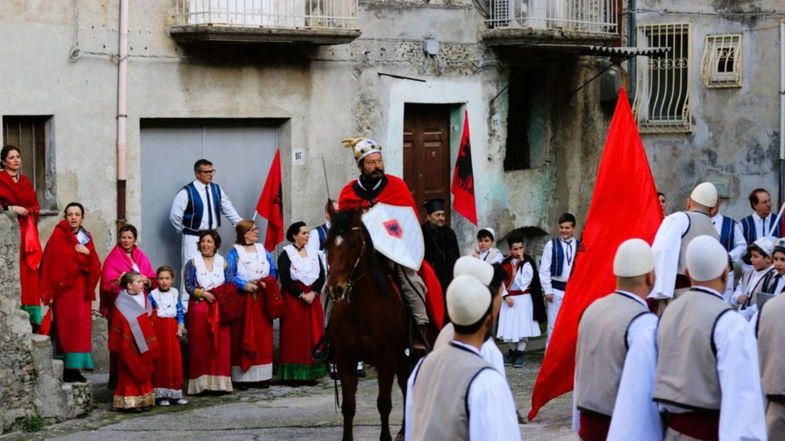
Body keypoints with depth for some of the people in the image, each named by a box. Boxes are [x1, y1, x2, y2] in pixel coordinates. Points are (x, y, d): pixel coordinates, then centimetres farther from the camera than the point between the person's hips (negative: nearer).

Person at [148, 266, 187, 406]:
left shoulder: (175, 293, 8)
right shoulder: (152, 295, -2)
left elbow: (180, 312, 11)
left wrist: (180, 327, 1)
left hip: (172, 329, 3)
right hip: (158, 329, -3)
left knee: (175, 360, 2)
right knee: (160, 360, -2)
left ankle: (175, 393, 9)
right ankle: (160, 394, 2)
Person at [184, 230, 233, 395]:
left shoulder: (223, 262, 13)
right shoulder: (193, 263, 7)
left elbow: (229, 286, 9)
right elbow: (188, 286, 0)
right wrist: (203, 294, -13)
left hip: (220, 306, 2)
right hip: (199, 305, -2)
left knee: (221, 343, -5)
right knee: (200, 343, -8)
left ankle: (220, 380, -1)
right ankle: (201, 382, -7)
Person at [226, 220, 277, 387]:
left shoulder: (263, 251, 14)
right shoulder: (234, 253, -1)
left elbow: (273, 272, 13)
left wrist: (265, 282, -5)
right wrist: (244, 285, -18)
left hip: (262, 299, 4)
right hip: (243, 298, -4)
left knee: (263, 335, 2)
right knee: (242, 337, -6)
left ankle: (262, 375, 6)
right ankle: (243, 376, -4)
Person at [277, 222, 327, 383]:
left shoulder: (313, 253, 12)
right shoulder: (286, 255, -3)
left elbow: (322, 276, 5)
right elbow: (285, 279, -10)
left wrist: (313, 293, -10)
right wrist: (301, 295, -15)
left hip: (312, 297, 5)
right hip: (293, 298, -5)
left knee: (314, 333, 3)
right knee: (295, 335, -5)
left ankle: (311, 372, 8)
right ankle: (295, 374, -4)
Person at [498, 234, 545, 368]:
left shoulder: (528, 263, -5)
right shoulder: (505, 264, 5)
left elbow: (525, 281, -15)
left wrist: (520, 263, -15)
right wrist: (506, 296, -10)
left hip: (523, 299, -3)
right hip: (509, 300, 3)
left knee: (522, 328, -4)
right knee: (510, 327, 7)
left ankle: (520, 353, 4)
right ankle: (513, 352, 20)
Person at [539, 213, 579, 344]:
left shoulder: (579, 246, 2)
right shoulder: (551, 245, -1)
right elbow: (544, 270, -1)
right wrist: (547, 290, -6)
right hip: (556, 289, -2)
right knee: (554, 324, 2)